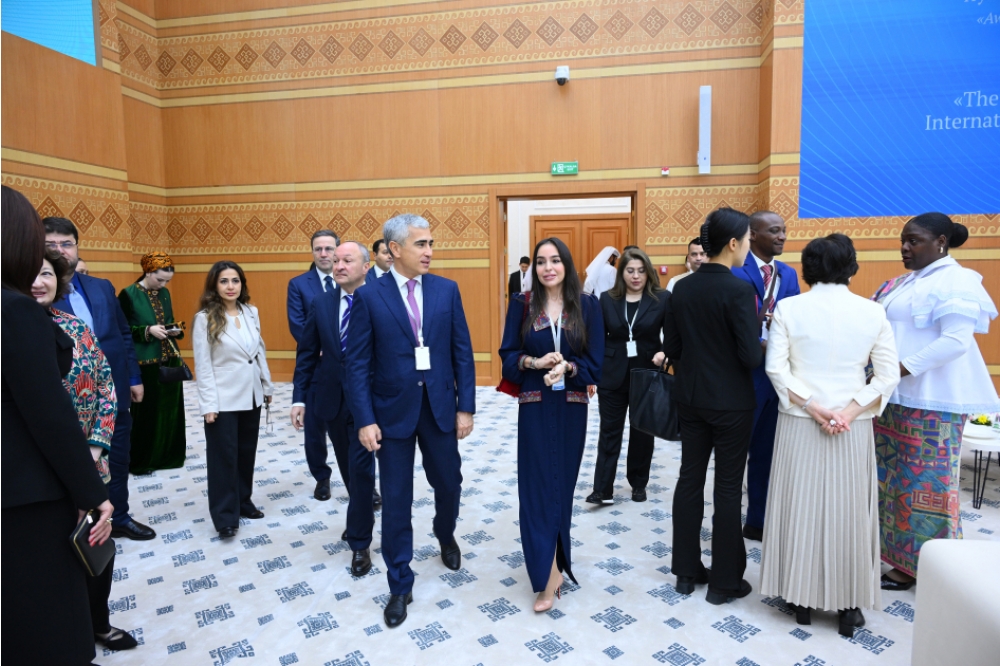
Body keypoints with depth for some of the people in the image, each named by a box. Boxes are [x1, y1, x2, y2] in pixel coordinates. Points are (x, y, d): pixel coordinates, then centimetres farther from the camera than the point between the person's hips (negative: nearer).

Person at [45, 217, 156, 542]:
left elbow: (124, 334, 11)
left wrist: (134, 377, 9)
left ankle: (119, 518, 36)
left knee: (118, 460, 17)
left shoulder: (102, 287, 6)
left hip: (114, 393, 5)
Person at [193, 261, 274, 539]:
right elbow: (202, 365, -11)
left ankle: (243, 502, 32)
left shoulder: (251, 312, 3)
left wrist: (267, 386, 12)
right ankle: (225, 515, 16)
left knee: (247, 452, 15)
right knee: (224, 456, 5)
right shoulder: (205, 318, -11)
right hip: (223, 400, -5)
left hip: (251, 396, 5)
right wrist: (208, 404, -14)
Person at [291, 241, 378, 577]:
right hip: (332, 399, 4)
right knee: (349, 468, 19)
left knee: (361, 469, -1)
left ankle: (360, 543, 15)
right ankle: (362, 518, 43)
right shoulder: (320, 303, 2)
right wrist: (299, 398, -1)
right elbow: (307, 354, 4)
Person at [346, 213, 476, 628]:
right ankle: (400, 585, 24)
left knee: (449, 483, 17)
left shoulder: (447, 290, 0)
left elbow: (462, 352, 1)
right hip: (393, 411, -2)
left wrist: (465, 406, -3)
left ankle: (445, 536, 50)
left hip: (440, 407, 2)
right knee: (395, 501, 6)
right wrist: (365, 420, -11)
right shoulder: (369, 297, -6)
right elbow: (358, 365, -6)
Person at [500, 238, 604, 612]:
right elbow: (508, 356, -2)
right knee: (537, 485, -2)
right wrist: (534, 362, -20)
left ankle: (550, 564, 31)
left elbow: (596, 364, -3)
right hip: (534, 407, -1)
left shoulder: (587, 306, -1)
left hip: (572, 407, 1)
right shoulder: (522, 305, -1)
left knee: (563, 482, 11)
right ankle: (549, 574, 7)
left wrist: (568, 367, -21)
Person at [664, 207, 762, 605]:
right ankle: (724, 581, 19)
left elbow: (671, 348, 4)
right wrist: (763, 346, 2)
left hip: (690, 398, 6)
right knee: (728, 488, 6)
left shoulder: (681, 288, 1)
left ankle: (687, 571, 25)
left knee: (690, 480, 13)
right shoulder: (739, 290, -18)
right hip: (730, 403, -6)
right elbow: (751, 356, -19)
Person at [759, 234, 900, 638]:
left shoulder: (789, 308, -5)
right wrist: (849, 413, -9)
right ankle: (849, 606, 23)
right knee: (848, 512, 12)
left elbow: (777, 369, -11)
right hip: (853, 427, 1)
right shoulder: (872, 312, -1)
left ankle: (801, 598, 23)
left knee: (801, 507, 11)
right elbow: (888, 376, -5)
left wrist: (813, 408, -9)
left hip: (798, 423, -1)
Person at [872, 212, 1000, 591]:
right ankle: (896, 555, 24)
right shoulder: (904, 283, 15)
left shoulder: (956, 281, -10)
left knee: (925, 482, 1)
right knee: (893, 478, 12)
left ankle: (918, 566, 12)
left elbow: (956, 341, -18)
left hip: (931, 400, -8)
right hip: (894, 397, 8)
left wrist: (902, 368, -22)